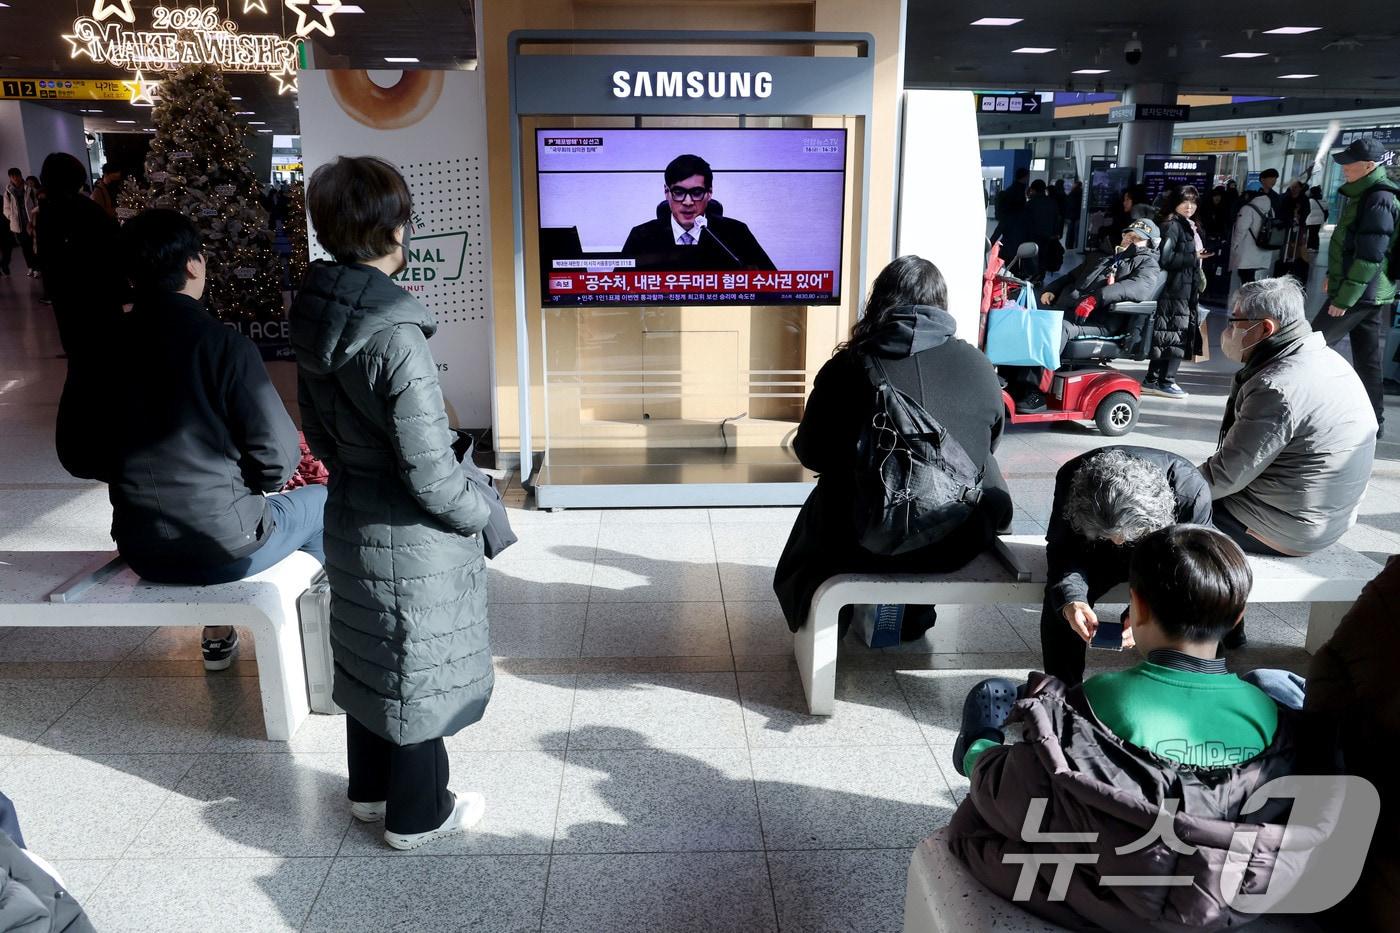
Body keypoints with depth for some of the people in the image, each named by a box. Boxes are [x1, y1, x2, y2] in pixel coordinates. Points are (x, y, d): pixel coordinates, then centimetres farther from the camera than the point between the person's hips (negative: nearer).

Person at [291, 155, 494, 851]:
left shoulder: (313, 313, -2)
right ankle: (418, 815, 28)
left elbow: (318, 428, 9)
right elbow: (429, 471, -24)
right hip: (412, 539, -8)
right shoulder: (394, 336, -27)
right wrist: (476, 511, -7)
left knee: (369, 655, 23)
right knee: (418, 672, 10)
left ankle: (370, 789, 43)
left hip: (349, 520, 8)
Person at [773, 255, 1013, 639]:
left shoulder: (847, 368, -11)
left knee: (821, 507, 32)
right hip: (959, 541, 2)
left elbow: (810, 453, -1)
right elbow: (990, 445, 9)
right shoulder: (978, 366, -5)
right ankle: (914, 617, 46)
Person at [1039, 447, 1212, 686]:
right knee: (1059, 598, -26)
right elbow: (1062, 550, -21)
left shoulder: (1192, 490, -36)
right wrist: (1070, 598, -43)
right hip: (1098, 553, 1)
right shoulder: (1071, 478, -32)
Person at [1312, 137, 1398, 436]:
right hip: (1372, 294, 10)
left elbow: (1369, 257, -22)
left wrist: (1343, 298, -22)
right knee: (1368, 359, 11)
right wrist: (1334, 276, 24)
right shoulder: (1365, 195, 14)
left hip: (1361, 294, -10)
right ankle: (1373, 420, 16)